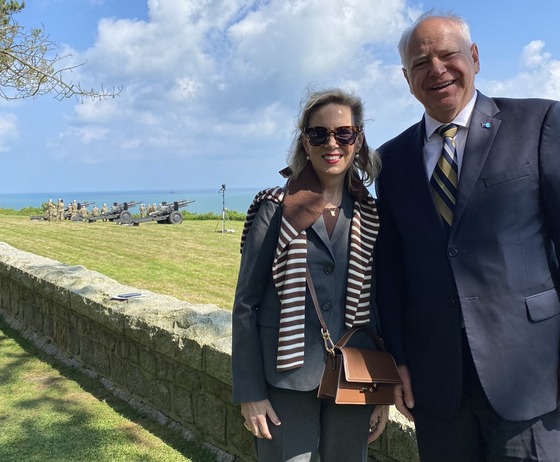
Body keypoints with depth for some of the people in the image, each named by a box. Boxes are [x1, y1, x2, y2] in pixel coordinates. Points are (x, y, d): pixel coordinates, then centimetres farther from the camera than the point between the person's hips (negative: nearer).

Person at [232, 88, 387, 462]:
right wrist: (250, 392, -8)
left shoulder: (371, 217, 2)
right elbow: (246, 305, -5)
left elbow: (381, 306, 6)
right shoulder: (275, 209, -6)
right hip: (287, 383, -2)